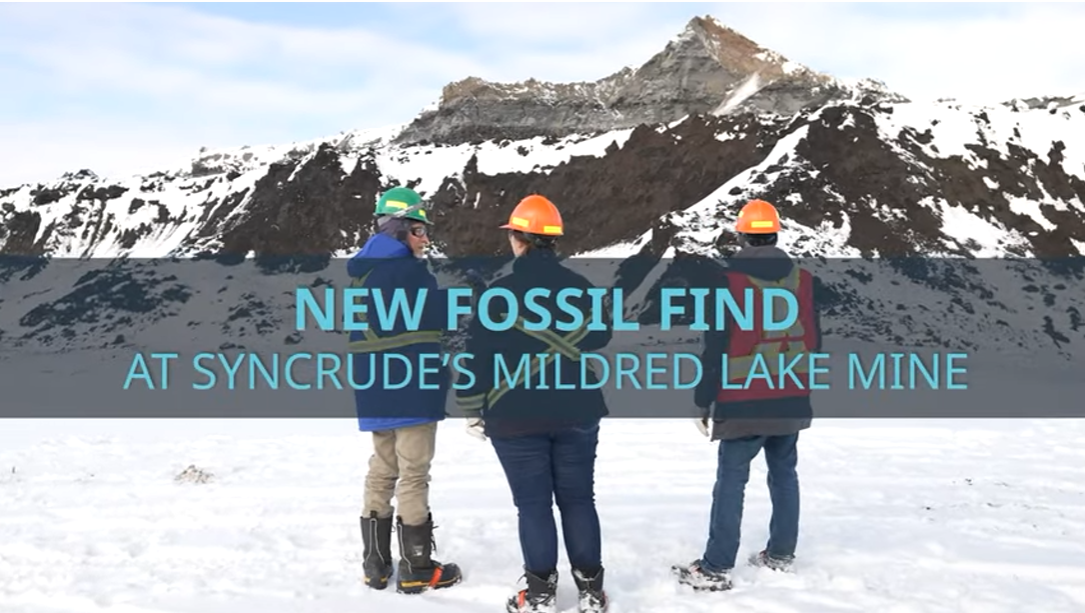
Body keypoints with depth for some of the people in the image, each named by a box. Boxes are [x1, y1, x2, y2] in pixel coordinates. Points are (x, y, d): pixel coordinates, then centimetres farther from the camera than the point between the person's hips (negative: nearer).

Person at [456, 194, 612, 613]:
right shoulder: (581, 288, 3)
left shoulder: (499, 293, -9)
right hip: (577, 415, 3)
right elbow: (601, 344, 12)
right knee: (578, 499, 11)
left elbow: (476, 357, -7)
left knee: (533, 504, 5)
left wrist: (472, 411, 2)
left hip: (516, 419, -3)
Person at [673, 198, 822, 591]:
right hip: (792, 400, 5)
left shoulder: (728, 280, -11)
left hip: (743, 402, -5)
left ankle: (715, 568, -2)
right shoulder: (802, 279, 4)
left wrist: (703, 400, -2)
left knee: (731, 480, -3)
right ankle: (781, 553, 23)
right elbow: (813, 341, 11)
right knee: (784, 473, 16)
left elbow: (715, 347, -10)